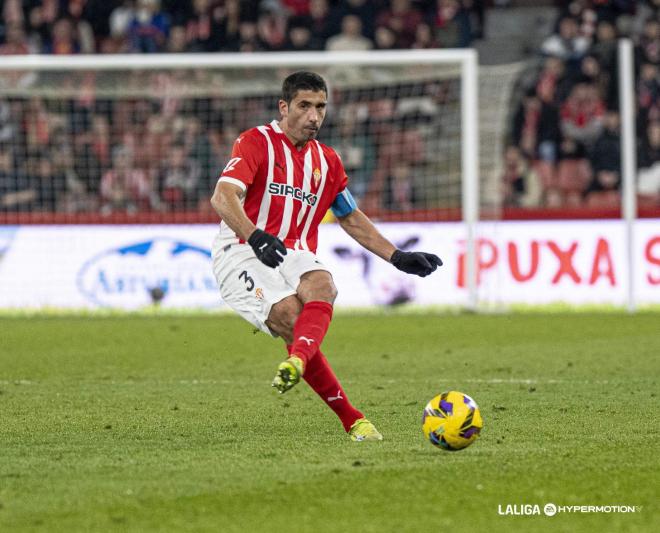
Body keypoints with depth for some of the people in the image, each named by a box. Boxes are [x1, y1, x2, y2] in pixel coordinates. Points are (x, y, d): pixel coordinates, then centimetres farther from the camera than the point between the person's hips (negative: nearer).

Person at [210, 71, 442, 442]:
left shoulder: (327, 161, 17)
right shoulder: (256, 143, -3)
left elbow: (352, 219, 29)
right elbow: (223, 197, -18)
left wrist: (397, 257, 21)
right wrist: (256, 237, -34)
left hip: (294, 255, 5)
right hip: (242, 253, -5)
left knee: (322, 287, -30)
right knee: (290, 315, -28)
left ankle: (297, 362, -59)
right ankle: (351, 420, -25)